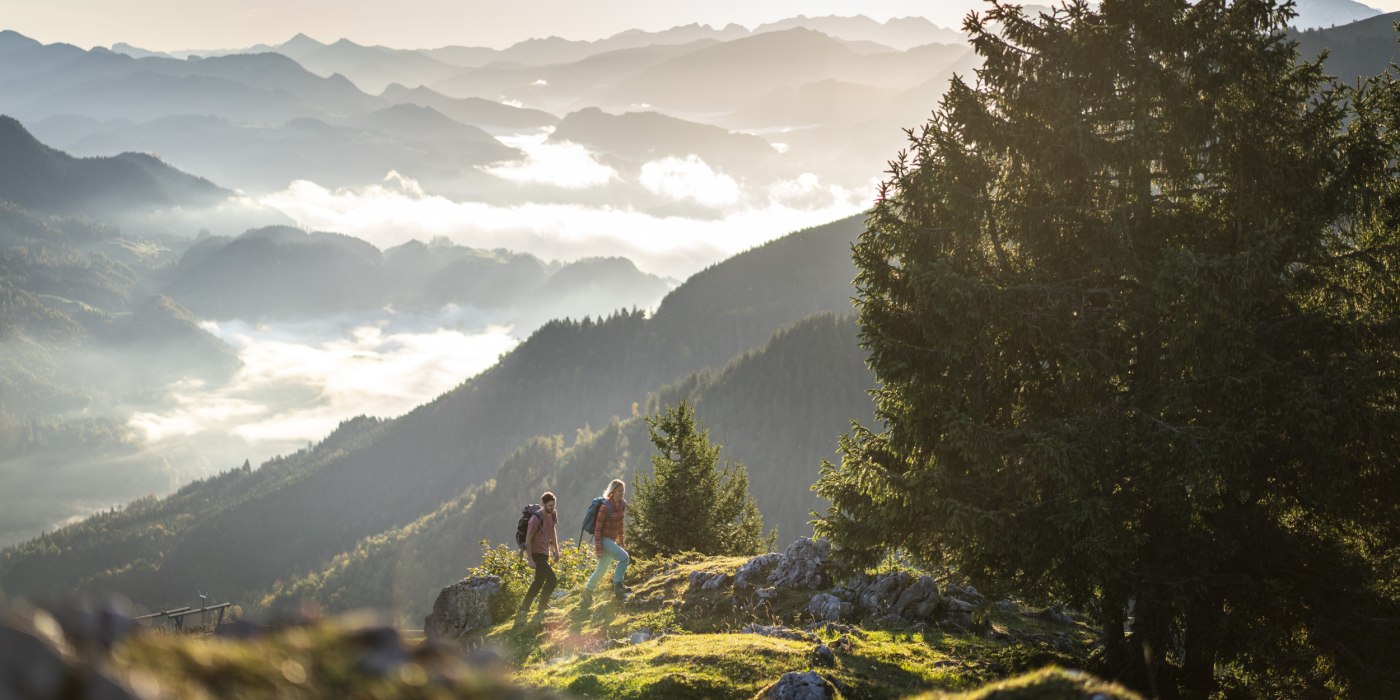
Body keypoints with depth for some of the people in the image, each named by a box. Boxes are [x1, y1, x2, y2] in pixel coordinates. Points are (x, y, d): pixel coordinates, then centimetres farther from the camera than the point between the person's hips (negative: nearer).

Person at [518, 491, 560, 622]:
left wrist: (556, 550, 18)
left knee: (538, 582, 16)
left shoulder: (552, 515, 6)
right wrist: (530, 559, -20)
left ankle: (524, 609, 26)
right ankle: (542, 608, -4)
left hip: (545, 553, 9)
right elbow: (528, 539, -17)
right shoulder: (536, 519, -19)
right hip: (537, 554, -9)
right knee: (552, 579, -14)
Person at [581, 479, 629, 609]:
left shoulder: (623, 504, 2)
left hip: (612, 540, 8)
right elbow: (597, 528, -19)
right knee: (624, 557, -22)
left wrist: (622, 541, 19)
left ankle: (587, 594, 27)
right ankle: (617, 585, -11)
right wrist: (598, 548, -21)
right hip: (603, 539, -8)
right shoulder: (606, 507, -21)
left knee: (602, 569, 15)